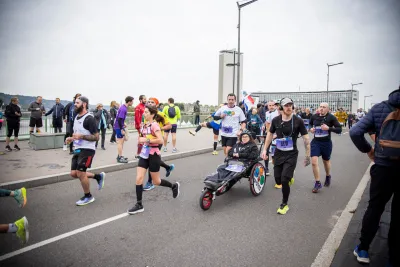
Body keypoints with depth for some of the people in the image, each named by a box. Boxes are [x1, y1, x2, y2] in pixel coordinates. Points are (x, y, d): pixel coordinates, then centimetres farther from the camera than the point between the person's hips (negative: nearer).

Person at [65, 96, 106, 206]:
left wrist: (81, 136, -28)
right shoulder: (76, 117, 12)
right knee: (74, 173, 8)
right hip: (77, 149, 9)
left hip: (87, 150, -9)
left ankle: (88, 196, 17)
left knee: (81, 174, -5)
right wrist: (72, 138, 5)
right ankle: (98, 176, 25)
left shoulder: (89, 118, -16)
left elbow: (96, 137, -18)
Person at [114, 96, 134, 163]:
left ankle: (120, 156, 27)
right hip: (119, 127, -10)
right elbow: (119, 119, -24)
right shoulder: (123, 109, -21)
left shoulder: (124, 107, 8)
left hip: (120, 126, 10)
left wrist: (123, 124, 16)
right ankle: (120, 158, 4)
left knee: (122, 140, 17)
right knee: (120, 142, -4)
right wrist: (122, 129, -22)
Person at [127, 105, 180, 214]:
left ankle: (174, 186, 32)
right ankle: (139, 205, 8)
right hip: (144, 154, 7)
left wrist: (147, 140, -23)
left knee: (156, 181, 6)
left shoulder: (154, 125, -16)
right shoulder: (144, 125, 7)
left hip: (153, 155, -7)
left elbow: (160, 140, -27)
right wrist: (141, 140, 5)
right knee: (139, 179, -2)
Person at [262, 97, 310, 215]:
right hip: (278, 153, 3)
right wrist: (264, 149, 7)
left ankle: (284, 204, 12)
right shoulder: (276, 120, -2)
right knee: (278, 180, 7)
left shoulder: (298, 121, -9)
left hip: (291, 154, -3)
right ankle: (289, 178, 45)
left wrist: (307, 155, -5)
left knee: (284, 180, -11)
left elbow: (306, 138, -4)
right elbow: (270, 134, 11)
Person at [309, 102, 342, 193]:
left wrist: (329, 128, -23)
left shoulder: (331, 117, -9)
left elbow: (339, 129, -9)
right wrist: (311, 129, -2)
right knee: (314, 162, -11)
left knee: (326, 161, 18)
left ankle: (328, 177, 48)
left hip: (326, 143, -1)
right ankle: (318, 183, 2)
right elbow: (310, 124, 19)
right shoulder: (314, 117, -1)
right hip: (315, 142, 2)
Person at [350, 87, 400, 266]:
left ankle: (362, 249, 26)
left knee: (374, 208, 17)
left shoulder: (379, 108, -4)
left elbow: (355, 132, -12)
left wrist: (368, 150, 3)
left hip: (383, 167, 1)